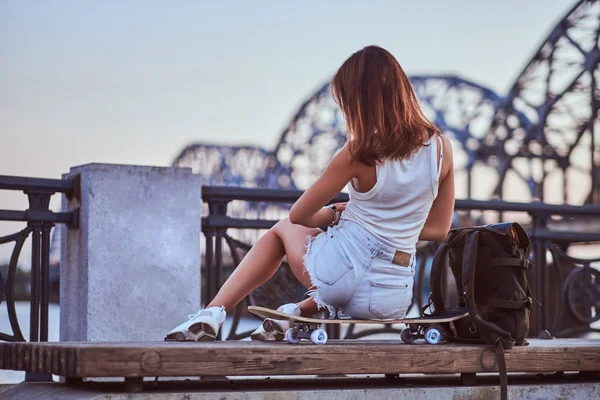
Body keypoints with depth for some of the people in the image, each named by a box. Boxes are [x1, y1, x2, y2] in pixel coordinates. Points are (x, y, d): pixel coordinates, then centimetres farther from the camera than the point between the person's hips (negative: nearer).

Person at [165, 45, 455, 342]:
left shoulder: (360, 153, -13)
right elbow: (438, 228, 10)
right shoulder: (441, 147, -2)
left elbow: (299, 216, 0)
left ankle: (212, 315, 18)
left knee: (282, 229, 28)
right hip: (395, 303, 4)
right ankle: (298, 312, 27)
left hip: (343, 279, -4)